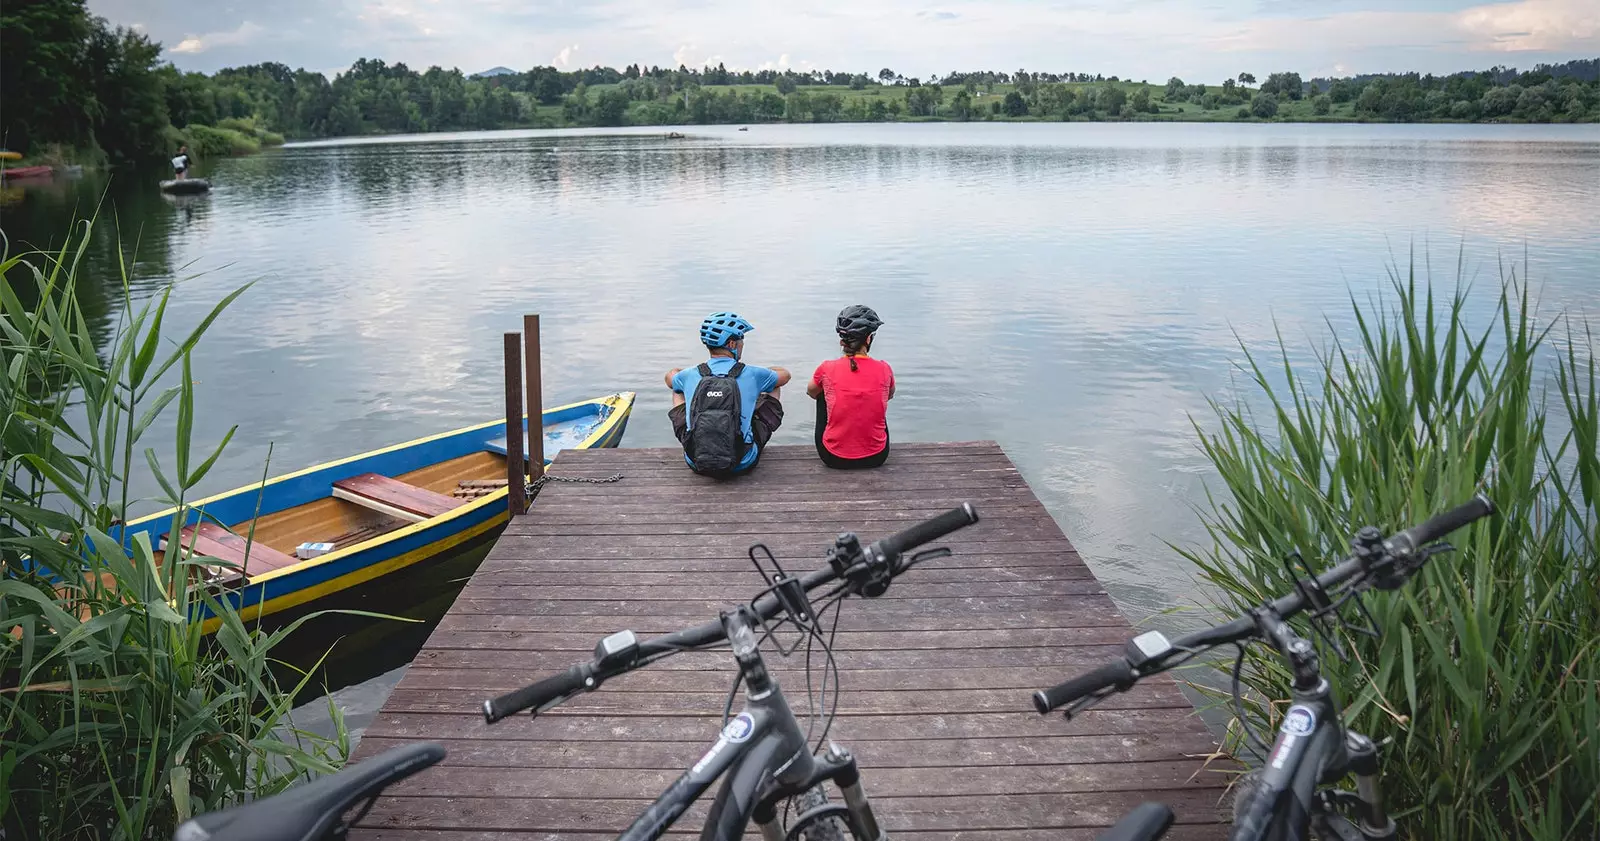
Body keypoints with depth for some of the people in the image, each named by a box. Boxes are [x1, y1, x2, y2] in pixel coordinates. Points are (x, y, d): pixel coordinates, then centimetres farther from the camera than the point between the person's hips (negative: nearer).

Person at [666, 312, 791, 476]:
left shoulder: (690, 375, -3)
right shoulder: (752, 375, -8)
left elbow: (670, 377, 25)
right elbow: (785, 374, 16)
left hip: (696, 463, 2)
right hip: (742, 464, -1)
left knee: (677, 392, 25)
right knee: (773, 388, 20)